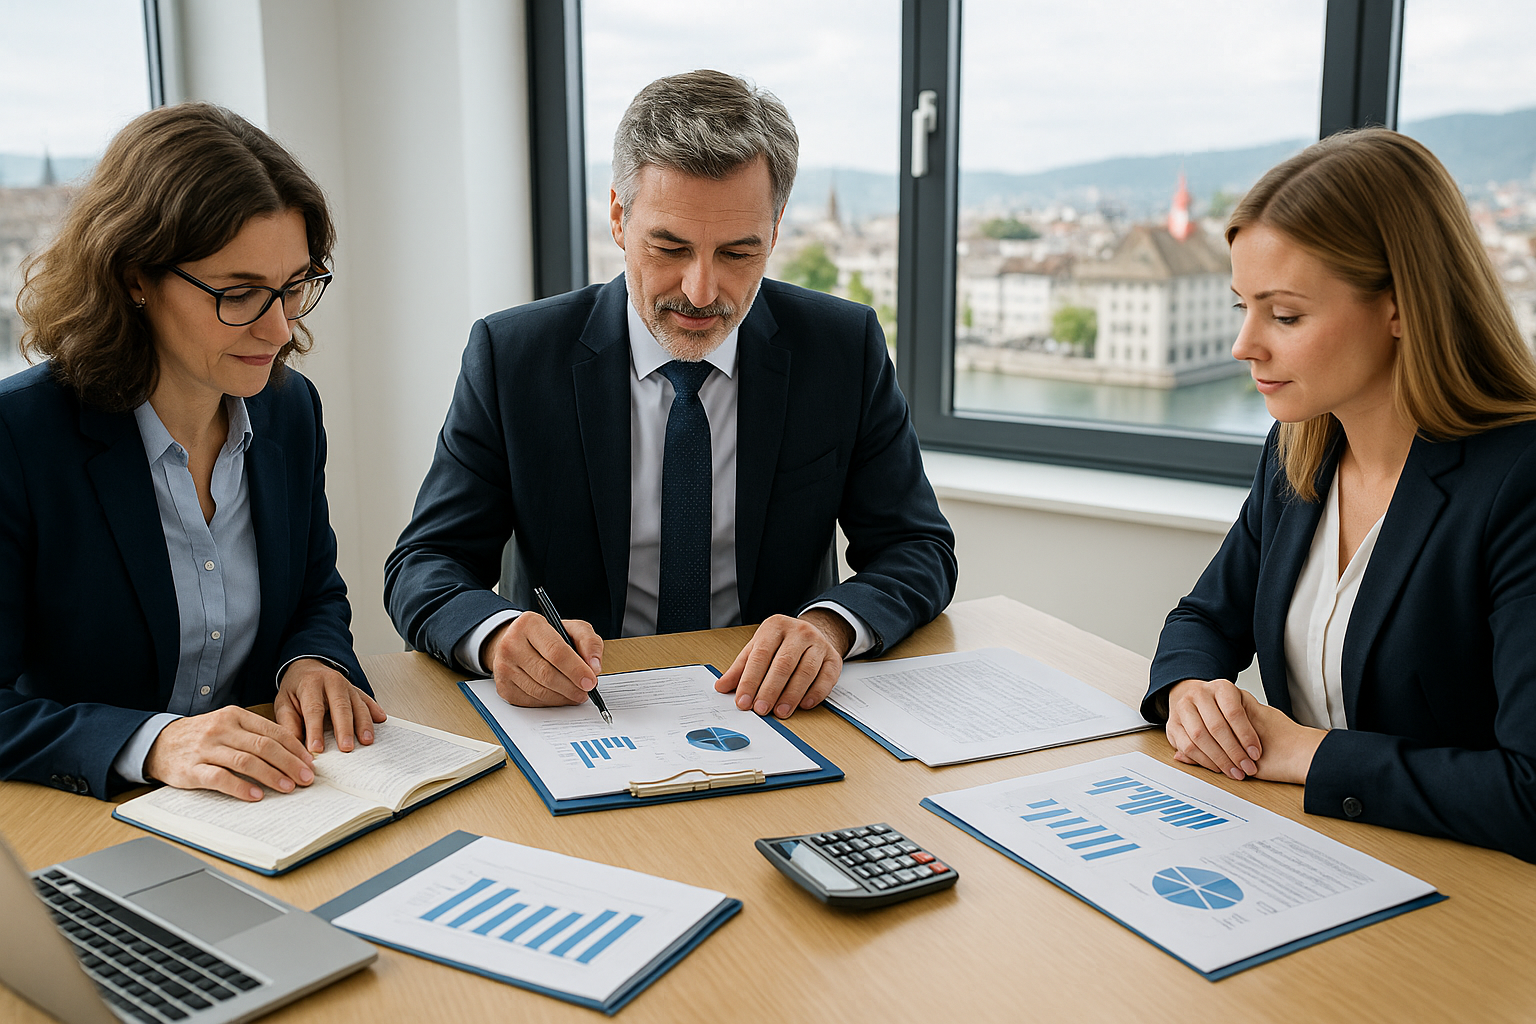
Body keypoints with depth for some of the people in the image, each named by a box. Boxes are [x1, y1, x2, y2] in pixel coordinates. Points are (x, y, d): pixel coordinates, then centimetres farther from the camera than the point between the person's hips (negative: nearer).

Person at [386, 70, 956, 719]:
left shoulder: (845, 348, -4)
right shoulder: (511, 355, -6)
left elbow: (919, 549, -2)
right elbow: (424, 567, -5)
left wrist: (828, 626, -25)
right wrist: (498, 634, -29)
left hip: (770, 708, 1)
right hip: (575, 708, 0)